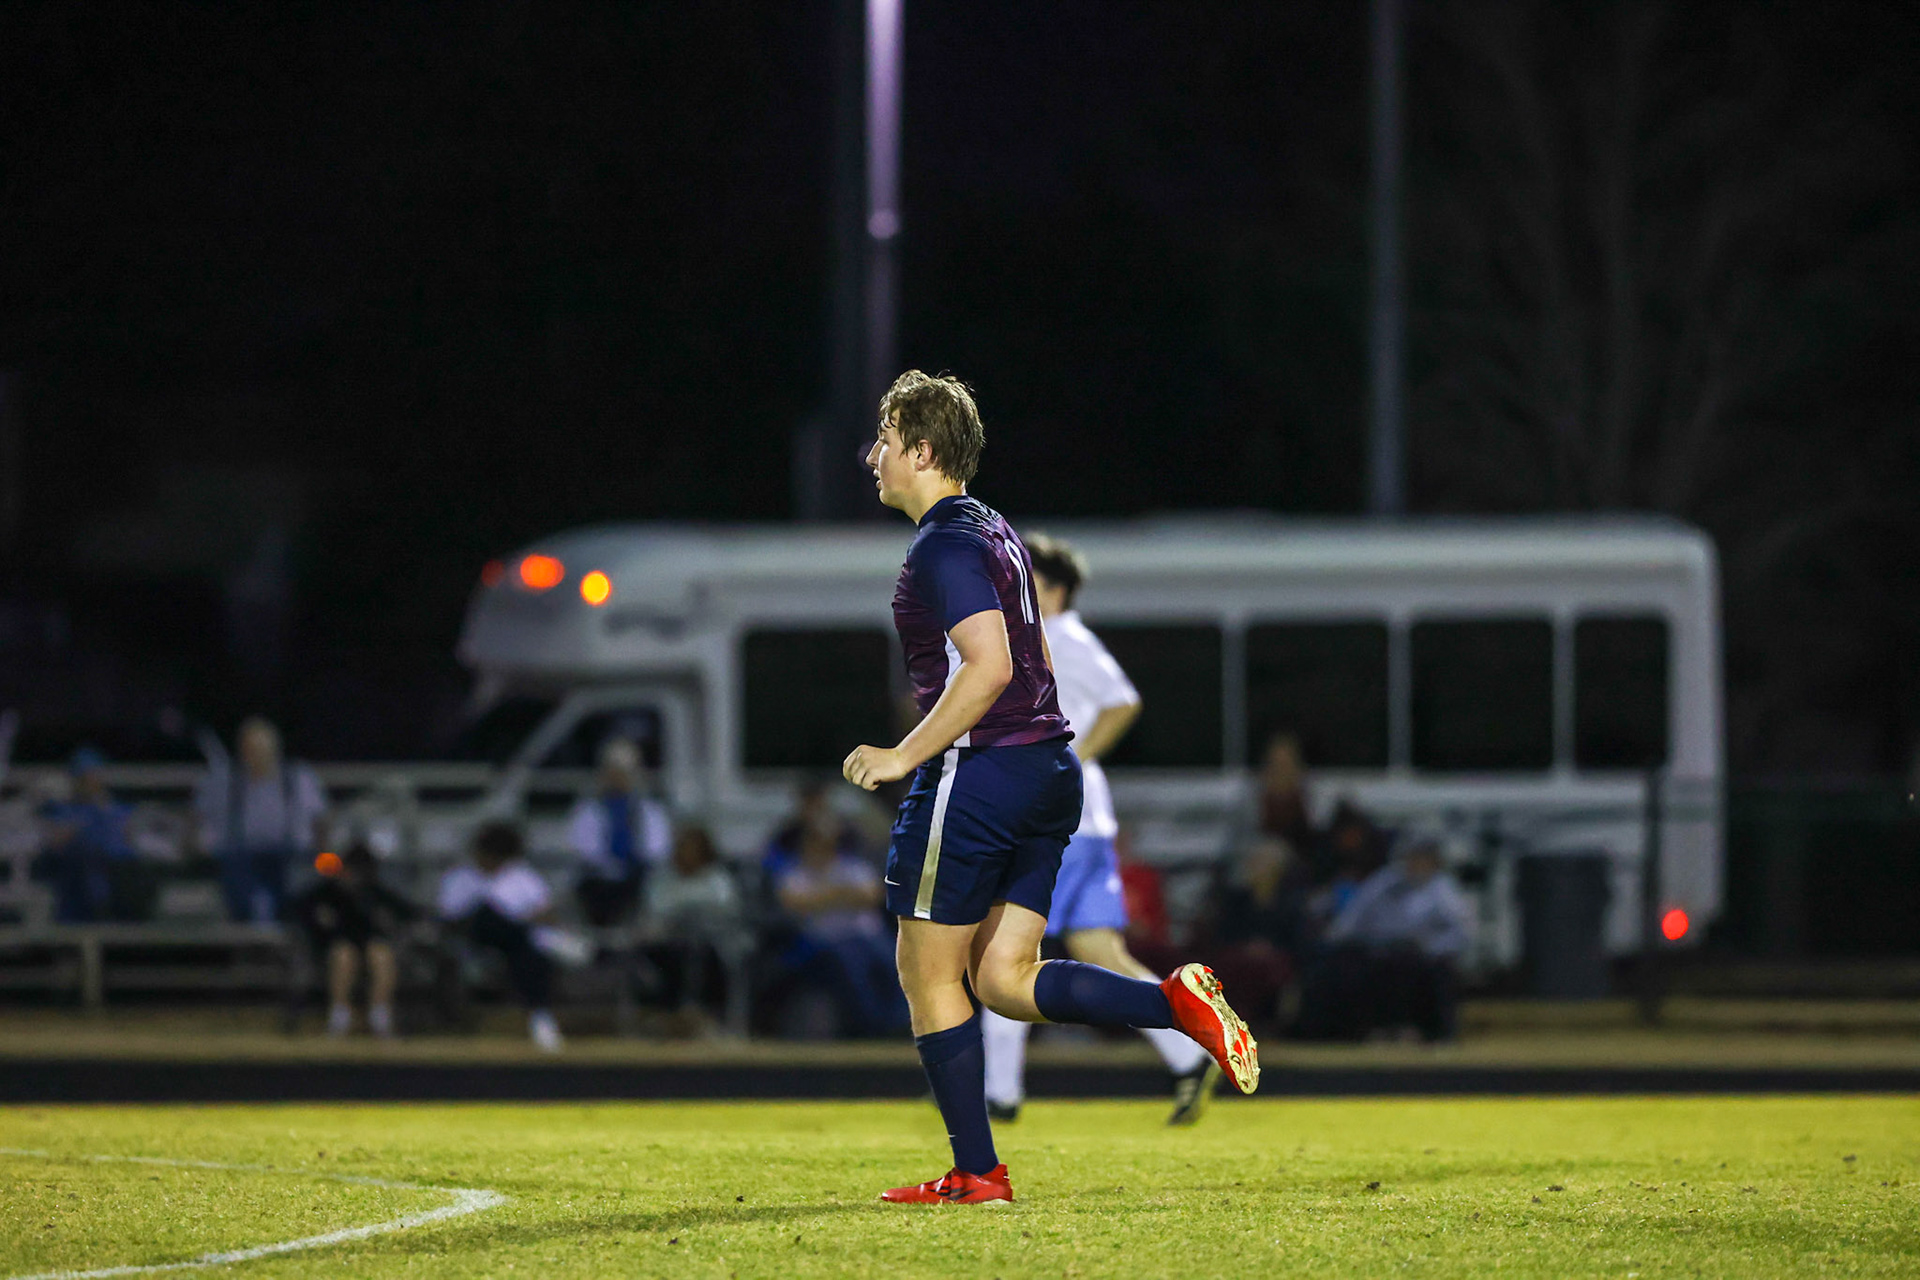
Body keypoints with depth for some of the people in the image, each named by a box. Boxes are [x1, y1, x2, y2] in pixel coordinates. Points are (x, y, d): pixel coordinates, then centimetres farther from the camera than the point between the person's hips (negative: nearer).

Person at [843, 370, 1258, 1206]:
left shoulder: (944, 548, -13)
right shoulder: (998, 535, 17)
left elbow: (989, 666, -24)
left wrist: (905, 756, -19)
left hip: (976, 777, -9)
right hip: (1048, 769, 9)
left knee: (929, 977, 2)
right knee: (1004, 980, 8)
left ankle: (976, 1175, 5)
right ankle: (1180, 1003, -8)